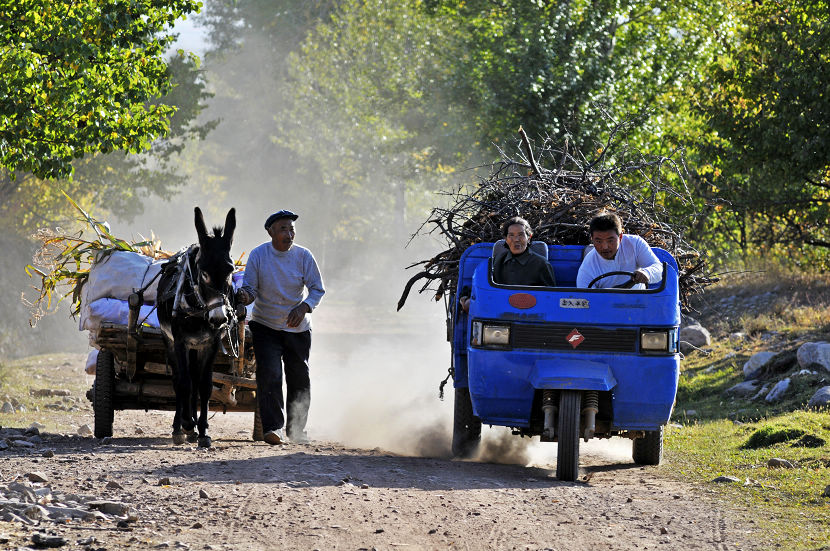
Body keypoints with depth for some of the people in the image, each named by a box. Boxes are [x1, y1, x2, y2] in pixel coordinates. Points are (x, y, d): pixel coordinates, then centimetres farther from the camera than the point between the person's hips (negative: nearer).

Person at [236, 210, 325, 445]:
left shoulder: (303, 256, -9)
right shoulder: (258, 255, -11)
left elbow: (317, 289, -5)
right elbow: (251, 288, -7)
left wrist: (304, 307, -23)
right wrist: (245, 296, -31)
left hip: (297, 328, 2)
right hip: (266, 327, -2)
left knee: (299, 379, 10)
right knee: (269, 375, -17)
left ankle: (296, 429, 28)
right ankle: (273, 427, -17)